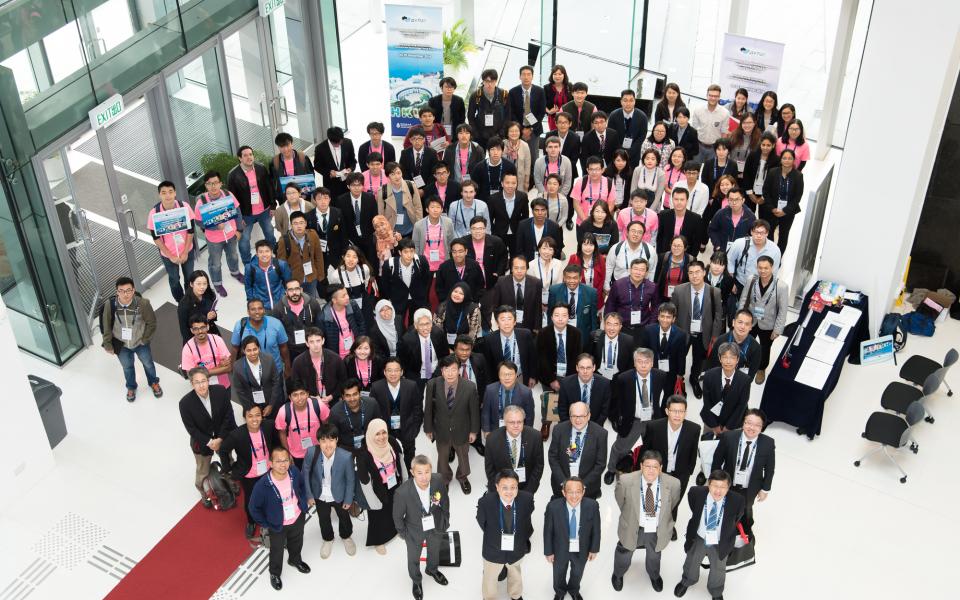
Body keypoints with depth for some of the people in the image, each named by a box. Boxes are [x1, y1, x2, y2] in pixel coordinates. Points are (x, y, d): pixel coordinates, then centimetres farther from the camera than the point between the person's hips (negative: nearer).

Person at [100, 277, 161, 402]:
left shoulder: (142, 303, -30)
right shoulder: (110, 304, -26)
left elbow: (152, 323, -14)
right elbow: (106, 326, -11)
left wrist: (145, 339, -9)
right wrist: (107, 345, -5)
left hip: (140, 342, -1)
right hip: (121, 344, 1)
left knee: (148, 363, 26)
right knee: (127, 367, 27)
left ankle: (153, 382, 56)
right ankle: (131, 387, 56)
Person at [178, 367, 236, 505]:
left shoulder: (221, 391, -24)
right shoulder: (185, 403, -29)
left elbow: (228, 416, -15)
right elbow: (191, 429, -19)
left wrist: (220, 439, -18)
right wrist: (209, 442, -21)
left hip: (223, 436, 3)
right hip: (201, 441, -2)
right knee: (203, 471, 20)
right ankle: (204, 494, 50)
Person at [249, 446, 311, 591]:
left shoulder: (295, 472, -24)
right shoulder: (263, 485, -36)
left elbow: (302, 485, 2)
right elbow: (254, 507, -20)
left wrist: (303, 504, 4)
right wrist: (264, 524, -11)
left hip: (297, 518, 4)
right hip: (277, 525, -4)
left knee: (297, 543, 31)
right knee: (277, 551, 23)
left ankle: (295, 560, 64)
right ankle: (275, 573, 53)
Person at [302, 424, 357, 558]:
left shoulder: (346, 456, -34)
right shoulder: (311, 452, -30)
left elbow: (350, 479, -17)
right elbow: (306, 473, -12)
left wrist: (349, 499, -6)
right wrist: (309, 495, -5)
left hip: (339, 495, -1)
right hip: (320, 495, 1)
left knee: (344, 517, 27)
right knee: (323, 520, 27)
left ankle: (346, 537, 59)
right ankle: (328, 539, 58)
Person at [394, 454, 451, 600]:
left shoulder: (438, 480, -31)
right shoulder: (402, 492, -39)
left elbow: (445, 500, -8)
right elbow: (397, 516, -17)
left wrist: (445, 519, 4)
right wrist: (402, 532, -3)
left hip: (436, 526, 3)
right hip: (414, 530, -2)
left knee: (434, 551, 33)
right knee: (414, 558, 26)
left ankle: (432, 569, 66)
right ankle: (416, 581, 58)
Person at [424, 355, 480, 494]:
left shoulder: (470, 387, -26)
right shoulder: (432, 385, -24)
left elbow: (474, 410, -11)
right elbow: (428, 409, -10)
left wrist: (474, 431, -2)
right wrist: (428, 429, -1)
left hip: (461, 431, 0)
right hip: (441, 430, 0)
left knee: (463, 456, 26)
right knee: (442, 457, 25)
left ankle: (463, 478, 57)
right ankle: (444, 479, 55)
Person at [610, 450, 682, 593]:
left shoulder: (673, 484, -27)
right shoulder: (626, 481, -29)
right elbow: (619, 499, -6)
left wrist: (662, 518, 9)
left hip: (657, 531, 1)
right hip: (632, 528, -1)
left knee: (654, 555, 31)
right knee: (624, 554, 27)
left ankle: (654, 575, 64)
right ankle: (618, 575, 60)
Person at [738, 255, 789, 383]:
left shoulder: (781, 286, -25)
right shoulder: (752, 281, -16)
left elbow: (783, 310, -17)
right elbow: (743, 300, -5)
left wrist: (778, 329, -14)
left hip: (767, 325, -2)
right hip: (750, 322, 2)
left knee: (764, 349, 23)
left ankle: (761, 369, 50)